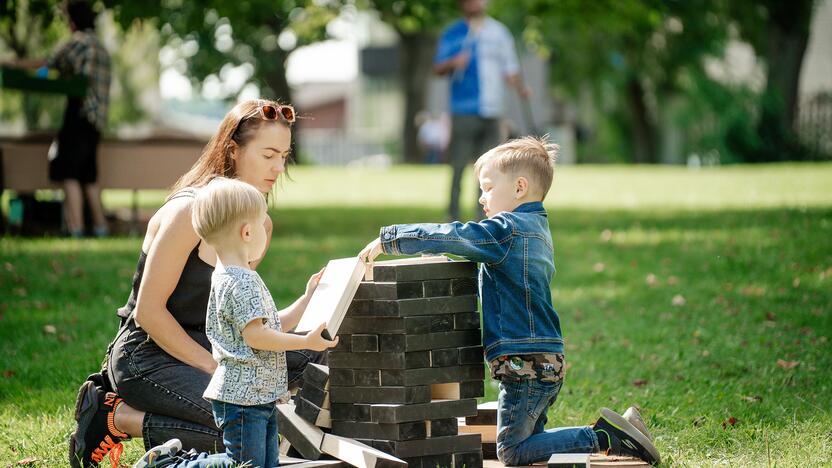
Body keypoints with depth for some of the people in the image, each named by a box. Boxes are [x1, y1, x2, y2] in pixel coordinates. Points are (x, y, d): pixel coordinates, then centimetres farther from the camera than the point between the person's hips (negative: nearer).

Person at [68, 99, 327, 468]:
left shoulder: (261, 224, 9)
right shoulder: (191, 210, -18)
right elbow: (148, 311, -19)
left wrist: (307, 302, -7)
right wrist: (215, 369, -19)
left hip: (203, 347, 9)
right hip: (147, 355, -9)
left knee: (314, 355, -3)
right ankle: (116, 418, -8)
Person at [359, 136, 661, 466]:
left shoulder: (507, 229, -13)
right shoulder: (537, 229, 18)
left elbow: (448, 236, -16)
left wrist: (387, 240, -9)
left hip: (524, 363, -10)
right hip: (547, 362, 10)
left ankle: (603, 437, -9)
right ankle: (609, 434, 6)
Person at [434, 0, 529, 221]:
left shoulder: (499, 32, 14)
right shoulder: (452, 34, 4)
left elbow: (509, 68, 15)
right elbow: (437, 69, -1)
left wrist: (520, 88, -5)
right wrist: (453, 63, -23)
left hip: (491, 112, 4)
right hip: (463, 113, -4)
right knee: (458, 167, -6)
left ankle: (483, 219, 10)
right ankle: (454, 218, -1)